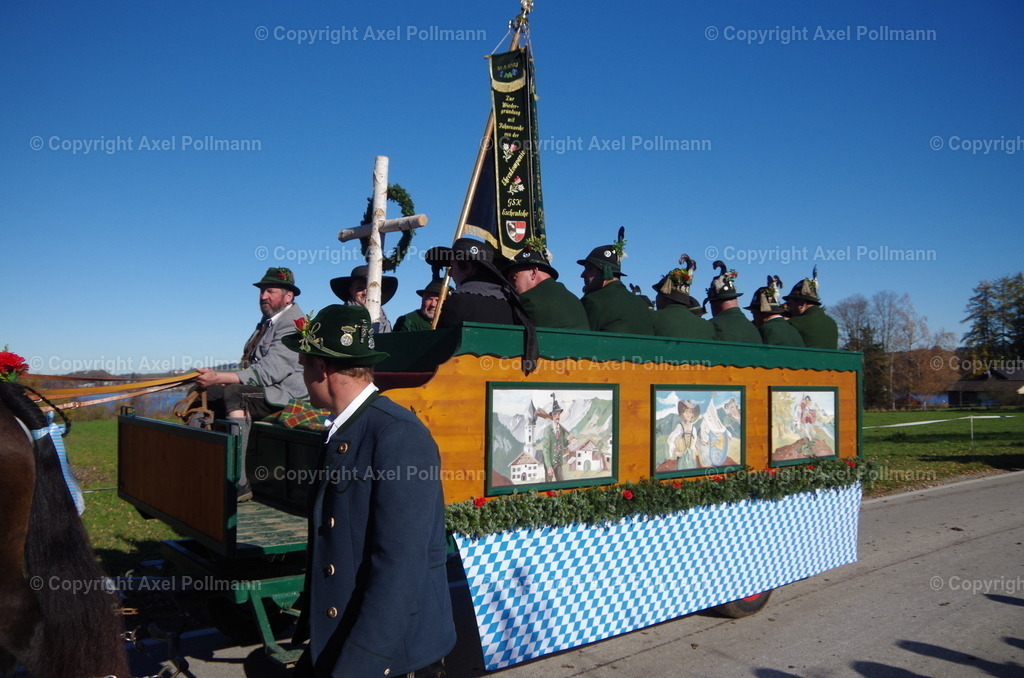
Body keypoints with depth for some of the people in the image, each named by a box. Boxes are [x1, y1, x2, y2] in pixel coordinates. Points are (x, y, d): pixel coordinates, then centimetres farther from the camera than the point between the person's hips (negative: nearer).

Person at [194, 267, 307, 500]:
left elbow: (269, 372, -24)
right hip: (260, 389, 10)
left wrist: (219, 378, -25)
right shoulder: (267, 321, 18)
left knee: (234, 394, -31)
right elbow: (249, 366, 21)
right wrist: (219, 379, 2)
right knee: (208, 393, 5)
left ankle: (239, 483, -35)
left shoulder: (292, 324, -15)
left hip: (284, 393, -10)